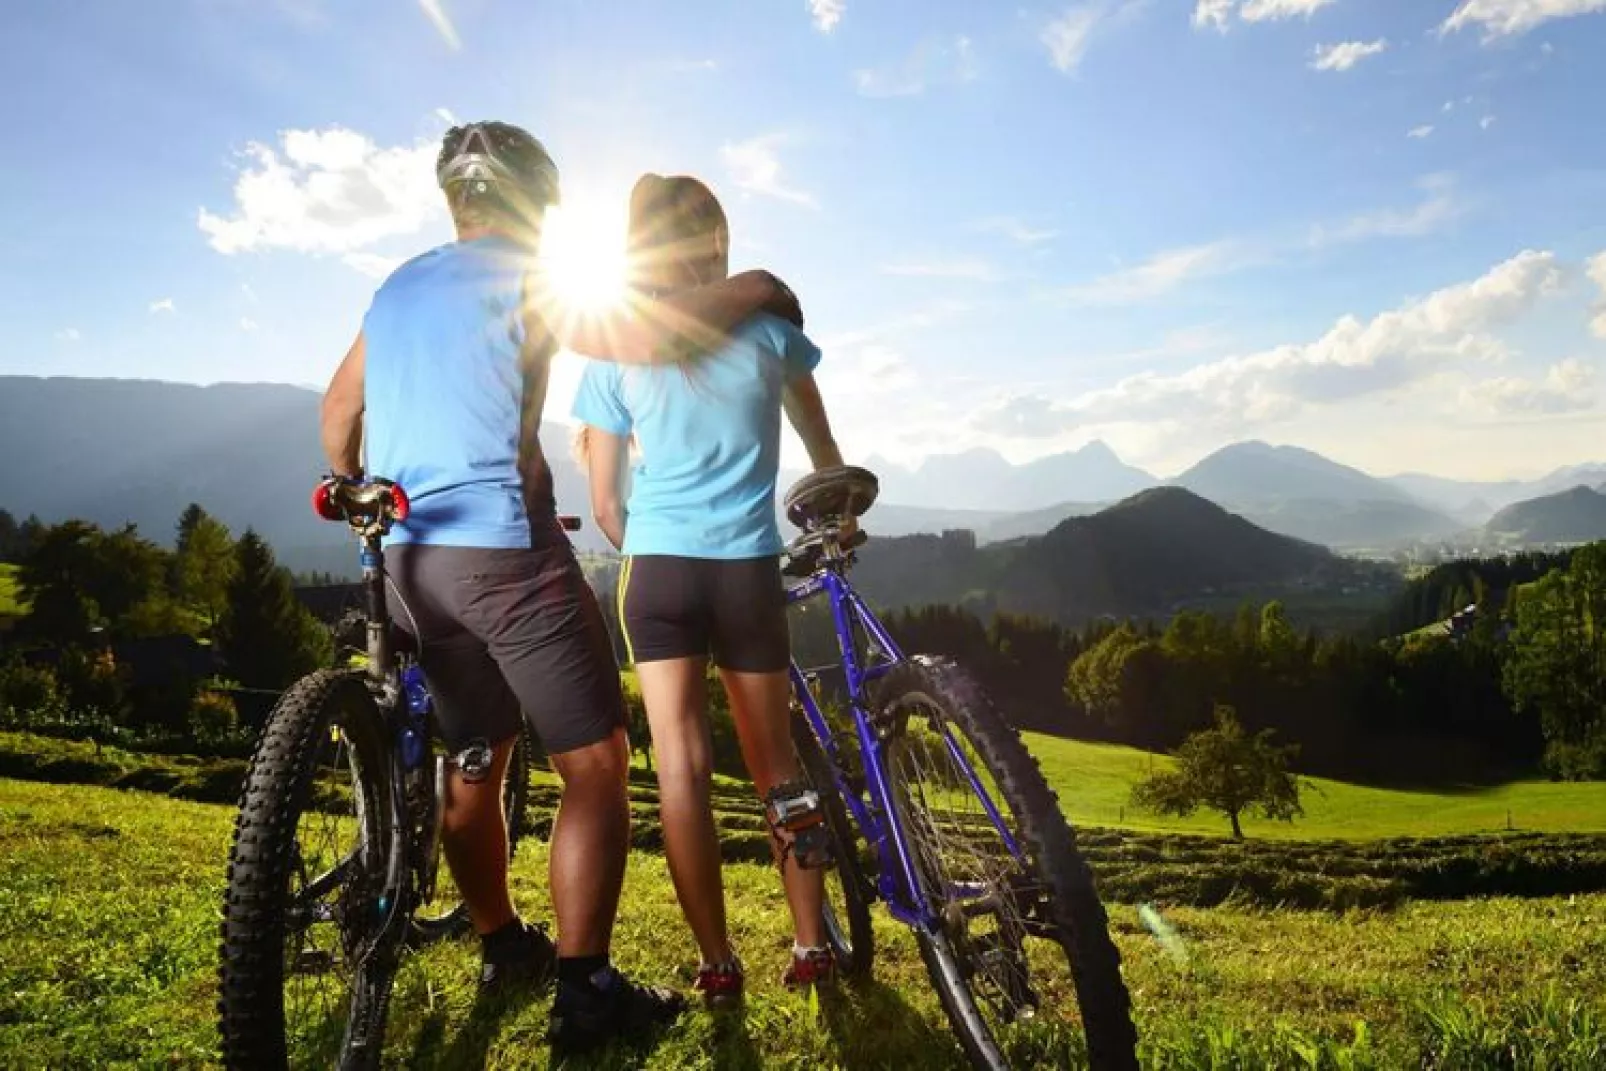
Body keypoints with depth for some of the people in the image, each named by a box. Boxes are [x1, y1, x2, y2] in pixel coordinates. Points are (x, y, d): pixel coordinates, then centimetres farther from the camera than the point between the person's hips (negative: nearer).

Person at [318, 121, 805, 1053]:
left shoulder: (396, 289, 17)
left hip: (411, 558, 8)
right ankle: (585, 991, -1)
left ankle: (504, 946, 32)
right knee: (596, 763, -2)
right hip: (505, 551, -8)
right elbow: (650, 336, -18)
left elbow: (338, 413, 24)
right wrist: (753, 292, -3)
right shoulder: (526, 279, -5)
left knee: (476, 760, 19)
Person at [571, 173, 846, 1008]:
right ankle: (812, 943, 20)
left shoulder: (615, 351, 3)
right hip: (749, 570, 1)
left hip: (657, 569, 0)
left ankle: (717, 963, 6)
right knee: (774, 760, 13)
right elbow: (822, 448, 17)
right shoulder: (765, 326, 3)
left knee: (679, 763, 3)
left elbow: (603, 505, 3)